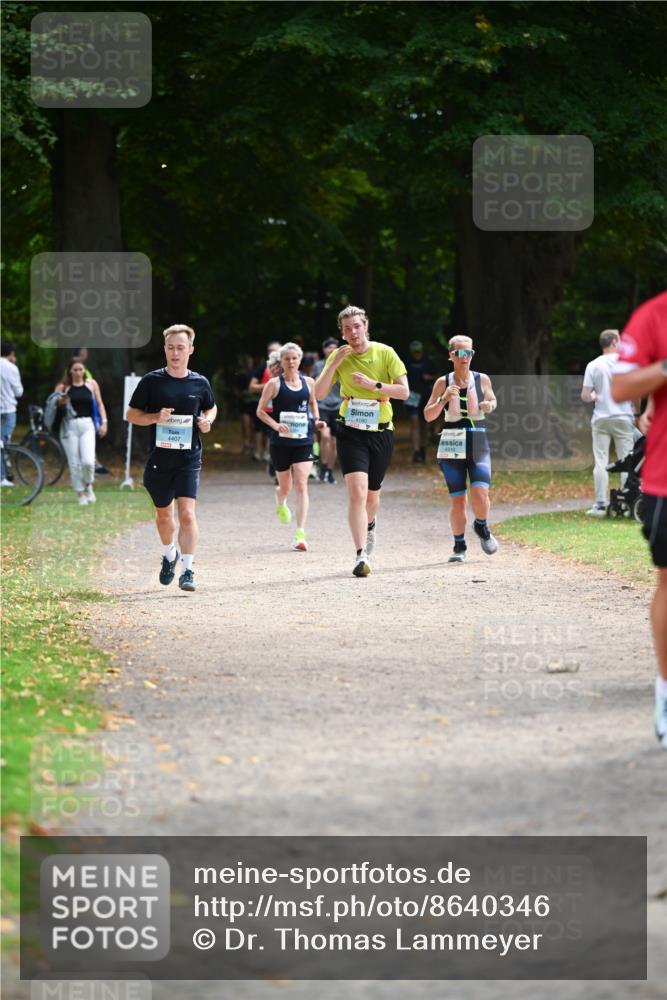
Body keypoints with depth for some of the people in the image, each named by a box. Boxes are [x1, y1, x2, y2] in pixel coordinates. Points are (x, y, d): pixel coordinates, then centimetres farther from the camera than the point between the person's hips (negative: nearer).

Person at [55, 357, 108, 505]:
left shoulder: (91, 384, 8)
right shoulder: (63, 387, 3)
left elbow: (99, 404, 14)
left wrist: (104, 422, 4)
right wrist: (61, 401, -15)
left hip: (87, 425, 0)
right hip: (70, 425, 0)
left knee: (88, 461, -14)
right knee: (74, 463, -1)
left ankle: (88, 486, 14)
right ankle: (80, 494, 13)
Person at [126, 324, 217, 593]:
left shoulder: (200, 383, 3)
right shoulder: (152, 381, -2)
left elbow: (211, 408, 22)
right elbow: (131, 414, 2)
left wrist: (207, 421, -1)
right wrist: (155, 417, -16)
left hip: (189, 459, -1)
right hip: (159, 458, 1)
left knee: (187, 514, -15)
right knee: (163, 514, 16)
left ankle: (187, 570, -12)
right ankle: (169, 554, 43)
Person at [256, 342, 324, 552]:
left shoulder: (308, 382, 5)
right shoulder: (274, 384, -3)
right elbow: (260, 410, 0)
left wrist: (316, 419, 4)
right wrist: (275, 425, -16)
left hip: (303, 440, 1)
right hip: (281, 440, -1)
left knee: (301, 485, -11)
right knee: (285, 486, 12)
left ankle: (300, 535, -14)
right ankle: (280, 503, 51)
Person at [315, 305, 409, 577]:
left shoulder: (385, 353, -4)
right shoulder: (339, 357, 0)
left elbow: (404, 391, -10)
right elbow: (319, 393, -6)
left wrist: (373, 384, -21)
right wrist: (333, 364, -17)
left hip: (381, 431, 1)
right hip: (351, 432, -1)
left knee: (372, 494, 15)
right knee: (357, 492, -18)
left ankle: (369, 524, 51)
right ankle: (361, 556, -22)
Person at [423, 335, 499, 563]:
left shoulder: (482, 380, 3)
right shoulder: (443, 382, 0)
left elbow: (492, 400, 21)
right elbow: (428, 416, -1)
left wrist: (490, 405, -2)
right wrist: (444, 399, -17)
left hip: (478, 444, 0)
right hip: (452, 446, 0)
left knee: (480, 493, -16)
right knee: (457, 500, -1)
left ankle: (481, 527, 16)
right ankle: (459, 546, 17)